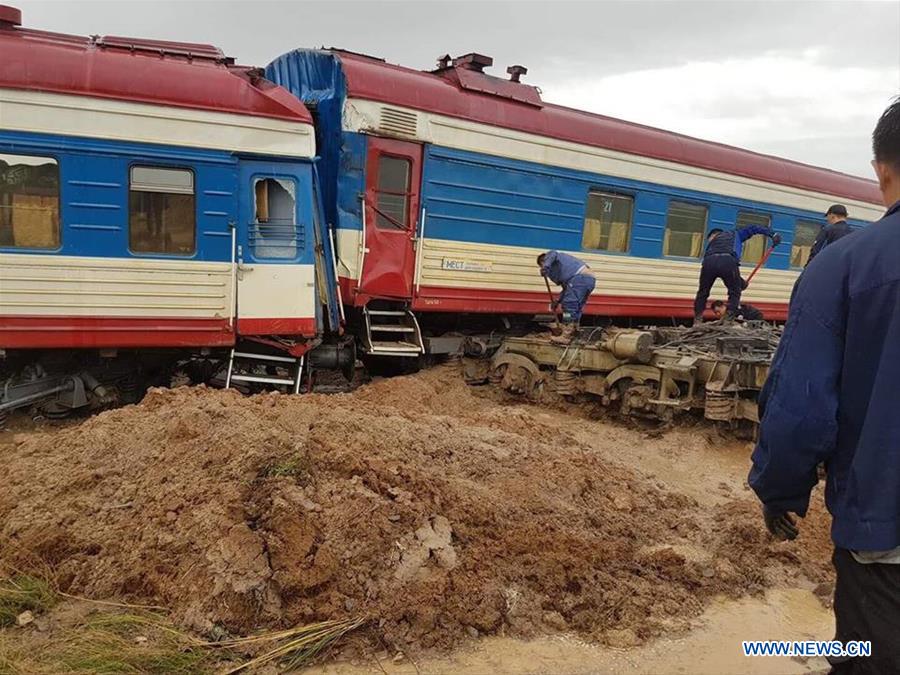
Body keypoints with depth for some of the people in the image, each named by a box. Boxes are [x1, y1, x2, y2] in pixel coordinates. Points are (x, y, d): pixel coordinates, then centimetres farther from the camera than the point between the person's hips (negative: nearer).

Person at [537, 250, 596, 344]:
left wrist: (545, 267, -28)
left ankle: (566, 337, -8)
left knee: (569, 306, -7)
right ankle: (572, 333, 24)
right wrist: (558, 301, 33)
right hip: (590, 279, 9)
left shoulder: (549, 255, 15)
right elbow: (567, 287, 35)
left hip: (579, 278, -9)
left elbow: (552, 255, -14)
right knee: (576, 308, 18)